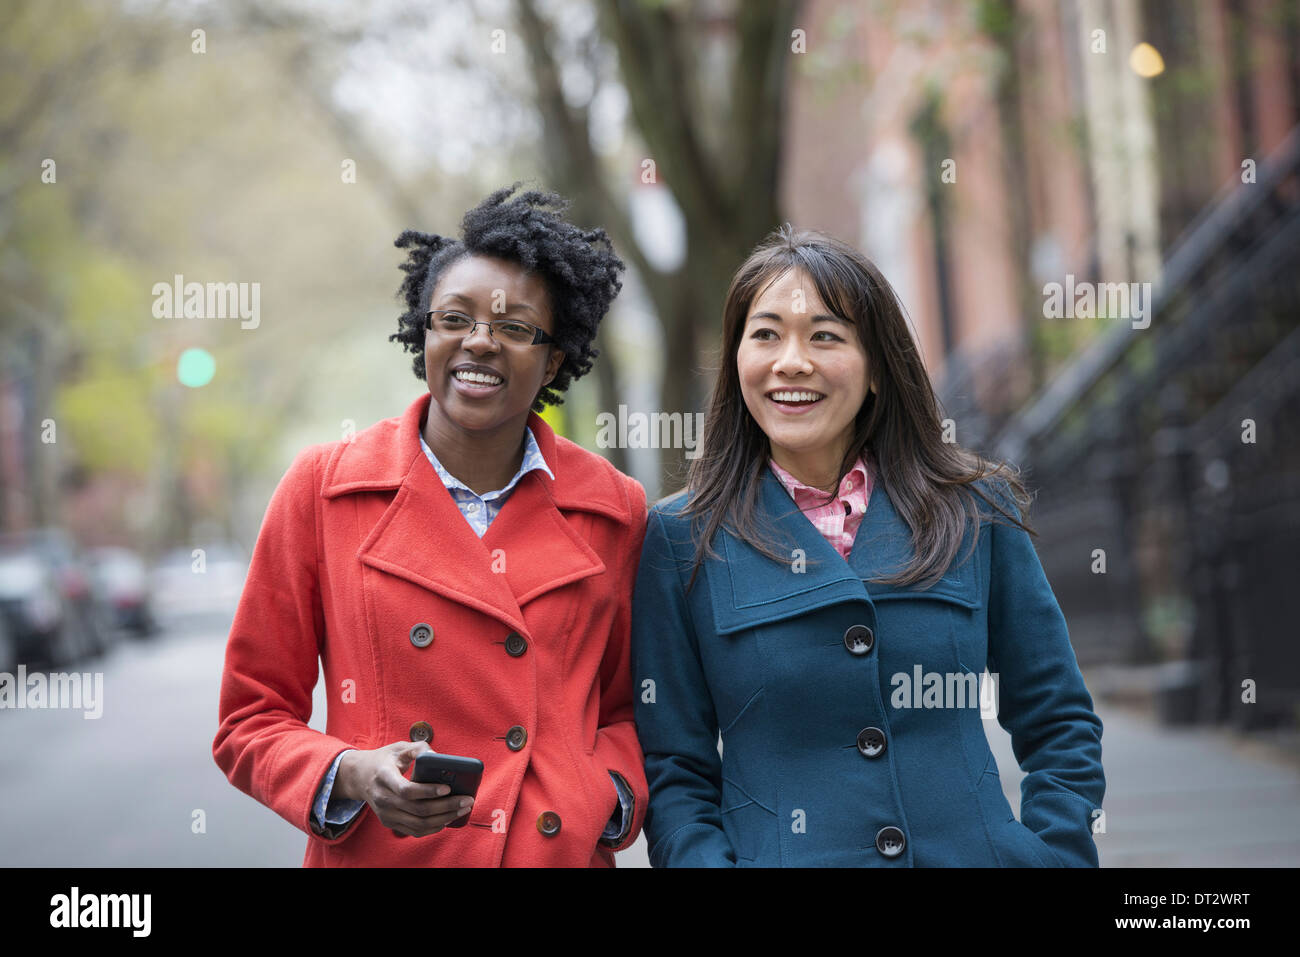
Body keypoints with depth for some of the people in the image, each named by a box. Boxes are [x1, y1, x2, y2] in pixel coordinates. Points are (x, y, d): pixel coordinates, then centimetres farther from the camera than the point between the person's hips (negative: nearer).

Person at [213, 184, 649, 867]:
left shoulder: (613, 509, 1)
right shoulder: (322, 488, -4)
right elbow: (252, 720, 0)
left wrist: (611, 793, -6)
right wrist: (351, 776, -17)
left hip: (564, 854, 2)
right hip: (379, 854, -1)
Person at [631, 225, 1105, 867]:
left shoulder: (978, 512, 1)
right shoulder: (681, 538, -3)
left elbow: (1060, 729, 5)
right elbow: (672, 767, -1)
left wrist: (1053, 856, -8)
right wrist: (707, 860, -17)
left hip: (970, 851, 2)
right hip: (779, 855, -1)